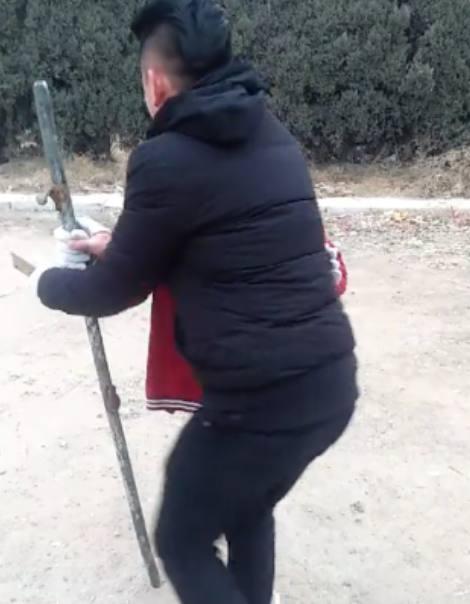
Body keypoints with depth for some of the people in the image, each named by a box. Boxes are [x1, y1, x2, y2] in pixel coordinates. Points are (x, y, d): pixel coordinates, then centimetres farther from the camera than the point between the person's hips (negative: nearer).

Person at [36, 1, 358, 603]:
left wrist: (49, 282, 18)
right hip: (331, 381, 8)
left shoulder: (166, 159, -13)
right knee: (246, 505, 31)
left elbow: (115, 291, -2)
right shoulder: (273, 136, 10)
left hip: (261, 402, -8)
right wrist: (121, 244, 27)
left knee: (182, 540, 17)